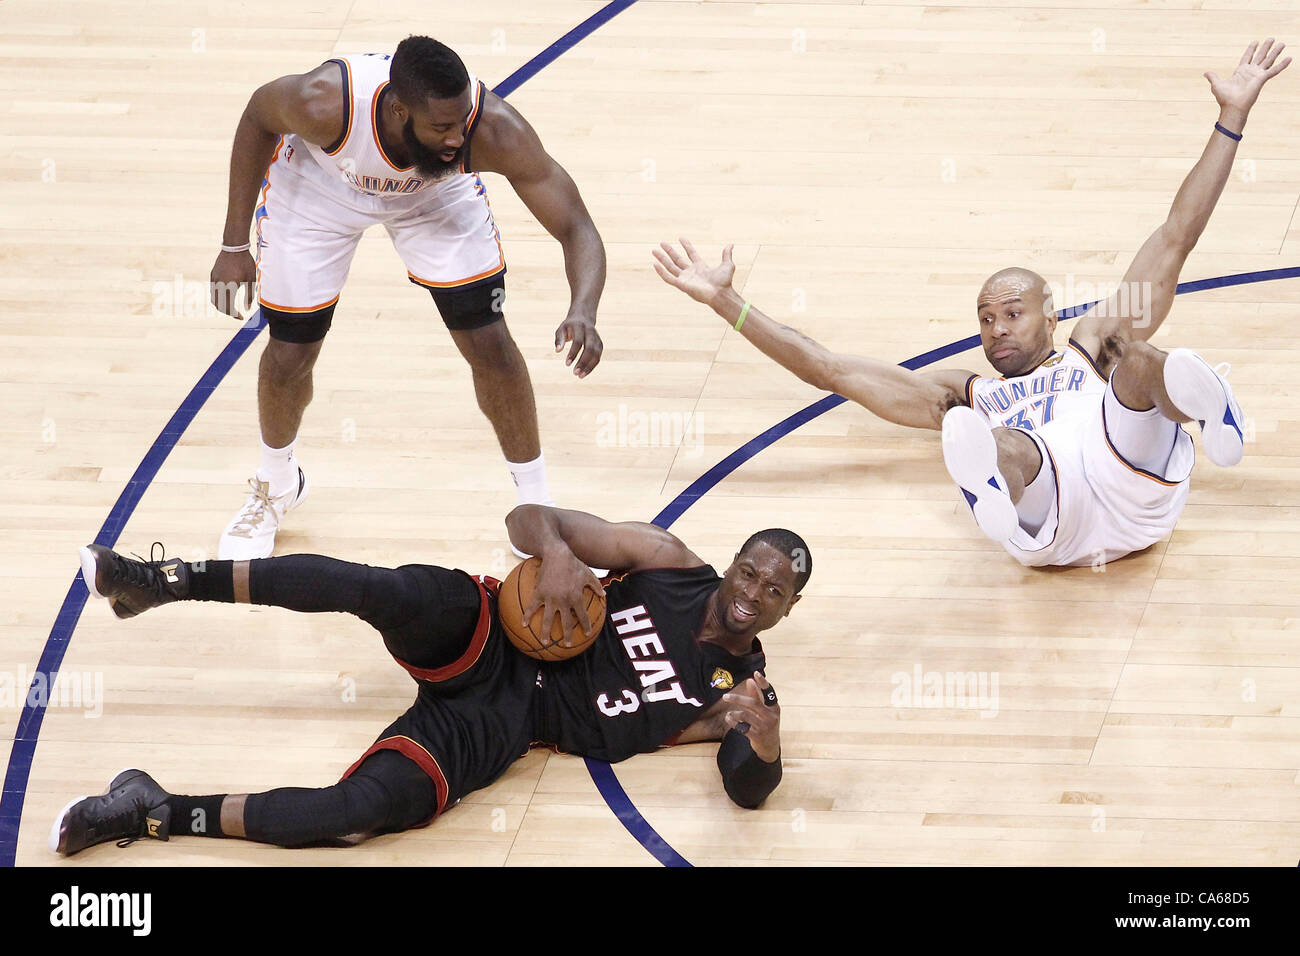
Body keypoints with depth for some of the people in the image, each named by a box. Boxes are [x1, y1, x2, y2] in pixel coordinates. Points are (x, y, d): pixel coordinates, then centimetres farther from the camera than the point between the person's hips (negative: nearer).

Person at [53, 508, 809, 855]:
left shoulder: (738, 691, 5)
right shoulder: (669, 563, 3)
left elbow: (751, 788, -8)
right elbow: (529, 517, 1)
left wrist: (765, 739, -31)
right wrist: (558, 552, -24)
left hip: (500, 725, 0)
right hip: (488, 642, 0)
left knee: (366, 808, -31)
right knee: (393, 592, -36)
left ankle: (157, 814, -21)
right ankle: (167, 582, -22)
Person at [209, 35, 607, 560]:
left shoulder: (494, 128, -40)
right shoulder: (326, 102, -42)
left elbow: (577, 228, -35)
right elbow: (258, 116, -17)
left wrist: (582, 311, -55)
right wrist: (234, 245, -14)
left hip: (437, 192, 1)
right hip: (318, 182, -1)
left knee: (490, 344, -6)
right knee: (289, 355, 5)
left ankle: (538, 507, 15)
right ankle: (276, 486, 36)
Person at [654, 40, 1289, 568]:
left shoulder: (1092, 348, 37)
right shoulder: (963, 396, 40)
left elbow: (1175, 238, 33)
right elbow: (830, 369, 37)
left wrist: (1232, 117, 29)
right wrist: (724, 301, 36)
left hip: (1134, 490, 0)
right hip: (1051, 522, 0)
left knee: (1135, 354, -24)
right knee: (1009, 448, -34)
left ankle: (1204, 402, -59)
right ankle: (996, 494, -72)